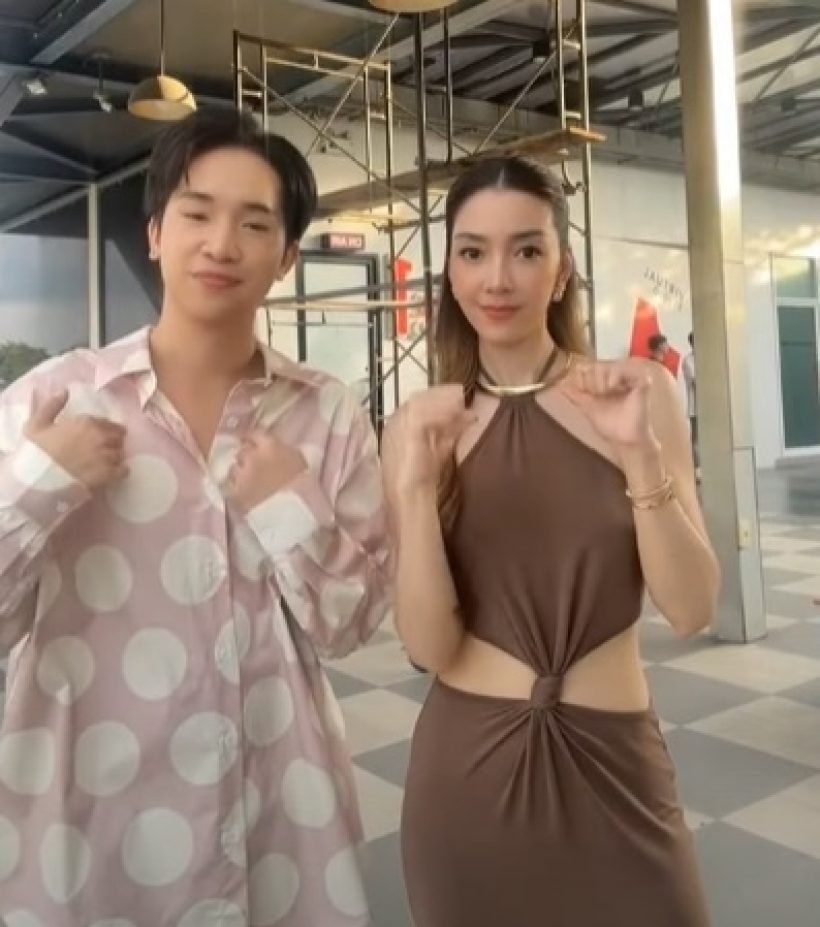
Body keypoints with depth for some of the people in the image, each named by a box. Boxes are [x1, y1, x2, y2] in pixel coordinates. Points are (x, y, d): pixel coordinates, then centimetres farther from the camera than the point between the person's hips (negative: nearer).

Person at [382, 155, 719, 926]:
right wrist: (418, 485, -23)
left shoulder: (638, 393, -4)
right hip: (468, 767, 1)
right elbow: (430, 646, -10)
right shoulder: (420, 425, -4)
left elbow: (691, 609, -9)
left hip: (614, 761, 0)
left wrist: (640, 452, -21)